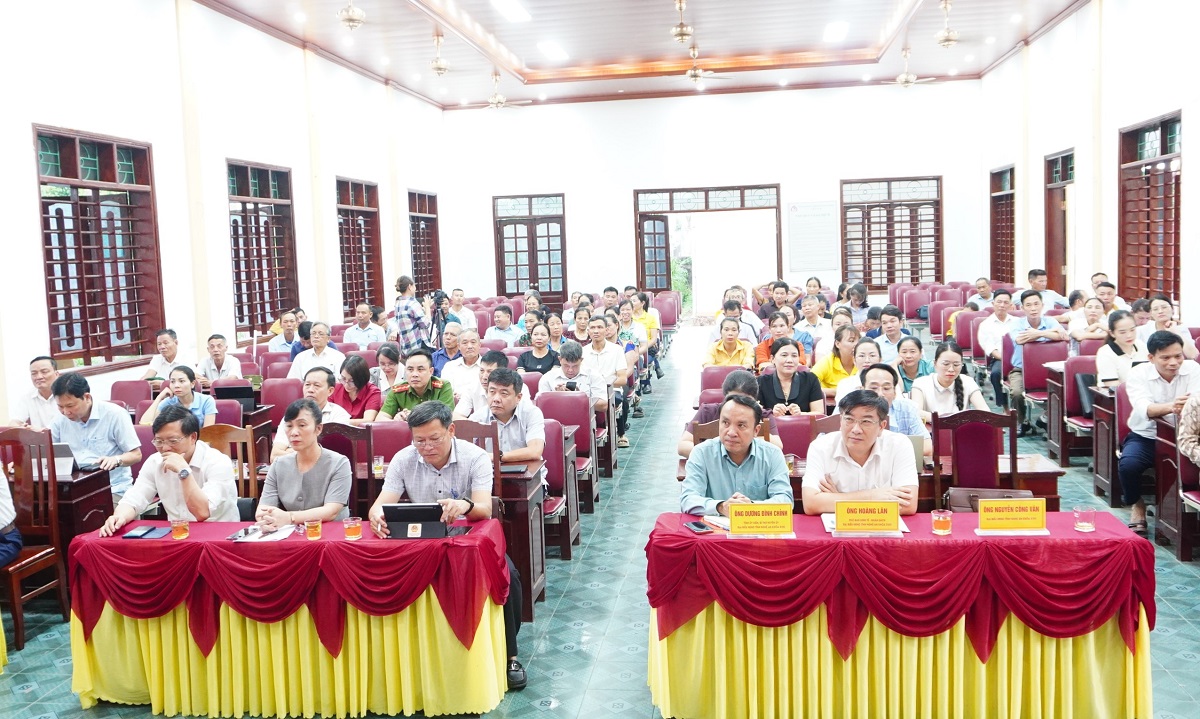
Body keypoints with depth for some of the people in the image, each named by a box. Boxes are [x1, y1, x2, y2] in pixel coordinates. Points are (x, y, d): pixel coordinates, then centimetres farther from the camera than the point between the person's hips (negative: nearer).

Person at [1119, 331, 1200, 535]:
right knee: (1128, 464, -30)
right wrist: (1171, 407, -51)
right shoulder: (1138, 374, -12)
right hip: (1146, 436, -1)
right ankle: (1136, 505, 2)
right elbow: (1145, 409, -30)